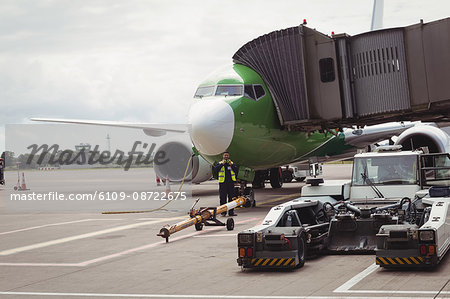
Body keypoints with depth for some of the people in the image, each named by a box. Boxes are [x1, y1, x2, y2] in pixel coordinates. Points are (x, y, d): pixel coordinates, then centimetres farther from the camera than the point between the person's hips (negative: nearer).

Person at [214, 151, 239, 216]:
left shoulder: (232, 163, 15)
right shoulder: (219, 163, 8)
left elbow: (236, 170, 1)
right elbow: (216, 169, -10)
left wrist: (231, 164, -10)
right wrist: (222, 164, -13)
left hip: (231, 182, 2)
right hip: (223, 183, -2)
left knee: (231, 197, 3)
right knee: (223, 198, -4)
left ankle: (231, 211, 9)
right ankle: (223, 212, 0)